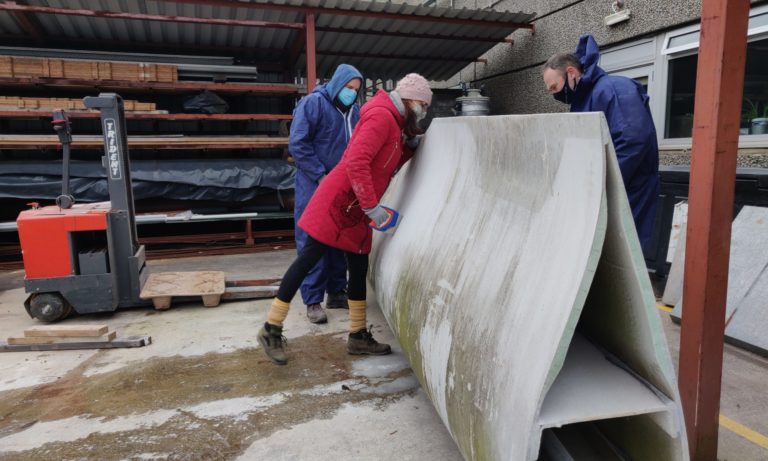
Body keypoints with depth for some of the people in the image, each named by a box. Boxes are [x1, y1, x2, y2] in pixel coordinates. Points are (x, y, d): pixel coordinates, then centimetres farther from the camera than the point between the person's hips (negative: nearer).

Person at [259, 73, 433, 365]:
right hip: (337, 201, -10)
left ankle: (358, 336, 22)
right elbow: (356, 162, -25)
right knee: (308, 259, -5)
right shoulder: (381, 116, -14)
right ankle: (271, 329, 6)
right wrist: (372, 206, -25)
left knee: (359, 268, 11)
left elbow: (388, 164, 19)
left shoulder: (394, 122, 16)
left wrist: (411, 146, 6)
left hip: (356, 210, 10)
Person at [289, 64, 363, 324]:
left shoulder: (354, 111, 10)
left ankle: (336, 292, 24)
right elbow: (297, 144, -13)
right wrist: (321, 176, -15)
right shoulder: (313, 103, -7)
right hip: (314, 185, -6)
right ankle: (313, 301, 4)